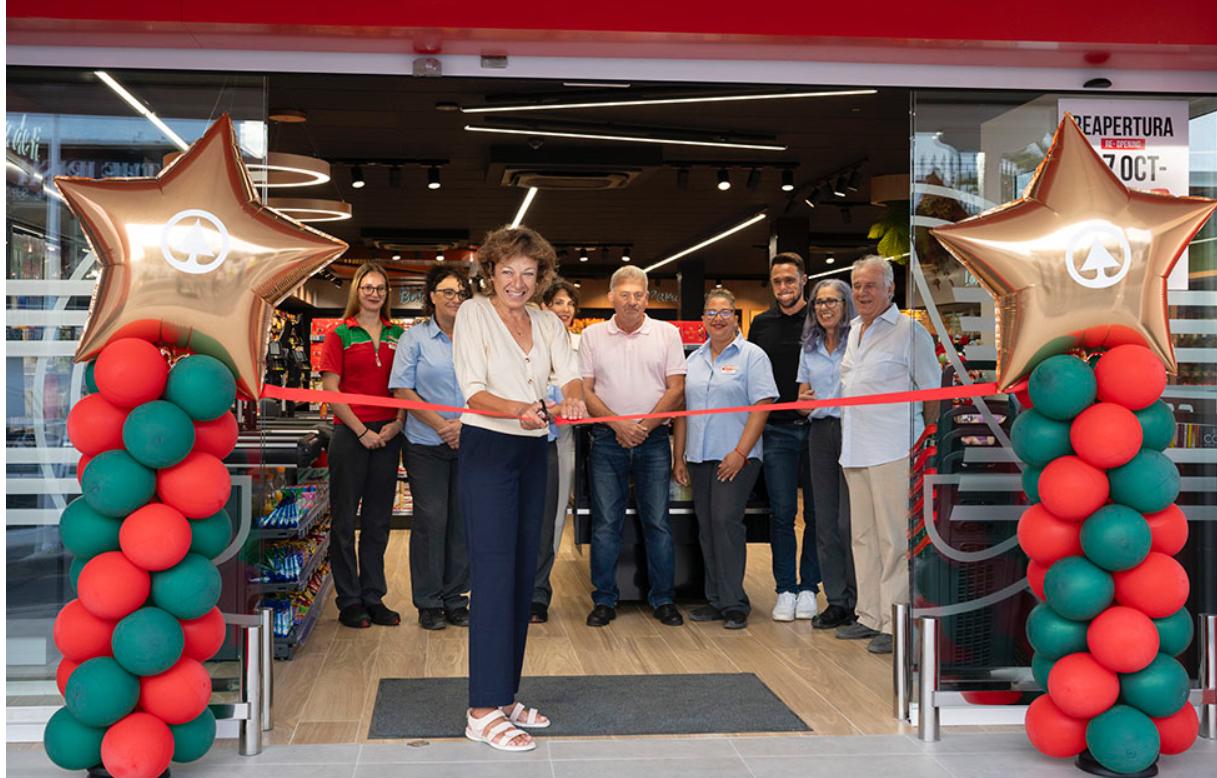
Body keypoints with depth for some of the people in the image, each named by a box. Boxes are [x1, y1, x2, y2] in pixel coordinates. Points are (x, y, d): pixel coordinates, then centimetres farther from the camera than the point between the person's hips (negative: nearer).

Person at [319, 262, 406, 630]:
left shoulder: (398, 335, 10)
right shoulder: (340, 335, 0)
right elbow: (330, 390, -5)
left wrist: (397, 424, -4)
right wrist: (361, 431, -10)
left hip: (388, 434, 4)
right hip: (350, 433, -4)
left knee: (378, 519, 9)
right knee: (345, 519, 2)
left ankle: (373, 597, 18)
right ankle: (349, 601, 11)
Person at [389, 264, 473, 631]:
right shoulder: (415, 337, 1)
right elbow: (402, 390, -4)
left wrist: (465, 424, -8)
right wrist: (440, 425, -11)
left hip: (469, 444, 3)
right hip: (426, 445, -2)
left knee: (462, 518, 5)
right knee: (430, 518, -2)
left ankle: (455, 599, 17)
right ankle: (428, 603, 9)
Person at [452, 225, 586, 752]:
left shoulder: (548, 323, 11)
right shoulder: (473, 314, -4)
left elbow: (571, 374, -3)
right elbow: (473, 391, -14)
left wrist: (573, 398, -28)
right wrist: (520, 409, -33)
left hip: (533, 452, 6)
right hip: (487, 450, -6)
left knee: (523, 573, 9)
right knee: (494, 574, -11)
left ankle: (506, 695, 20)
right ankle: (484, 711, -7)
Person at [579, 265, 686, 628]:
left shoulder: (667, 333, 5)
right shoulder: (593, 335, 6)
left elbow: (676, 389, 1)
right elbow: (585, 390, 2)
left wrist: (645, 426, -10)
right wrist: (617, 424, -10)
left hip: (653, 440, 0)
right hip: (607, 439, 0)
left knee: (657, 521, 3)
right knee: (605, 522, 3)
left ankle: (663, 599, 12)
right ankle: (604, 600, 11)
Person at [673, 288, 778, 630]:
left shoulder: (752, 355, -2)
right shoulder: (694, 359, 16)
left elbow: (761, 407, -9)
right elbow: (683, 409, 17)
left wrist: (740, 453, -16)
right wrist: (678, 457, 11)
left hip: (736, 457, -6)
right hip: (699, 458, 6)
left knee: (726, 521, -14)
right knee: (706, 527, 7)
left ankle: (734, 604, -6)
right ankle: (716, 601, 16)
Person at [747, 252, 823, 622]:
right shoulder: (761, 324, 10)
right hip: (776, 430, 2)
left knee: (817, 514, 5)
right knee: (782, 514, 2)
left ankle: (808, 588, 15)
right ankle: (785, 590, 10)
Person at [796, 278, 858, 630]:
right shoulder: (809, 349, 15)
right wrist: (804, 400, -3)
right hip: (820, 433, 6)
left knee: (849, 521, -6)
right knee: (825, 521, 7)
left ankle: (859, 602, 6)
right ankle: (837, 601, 16)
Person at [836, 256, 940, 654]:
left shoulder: (909, 330, -5)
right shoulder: (853, 331, 17)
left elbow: (932, 393, -4)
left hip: (893, 451, -8)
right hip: (855, 451, 8)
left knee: (894, 538, -5)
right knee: (863, 536, 13)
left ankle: (895, 624, 0)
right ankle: (870, 616, 22)